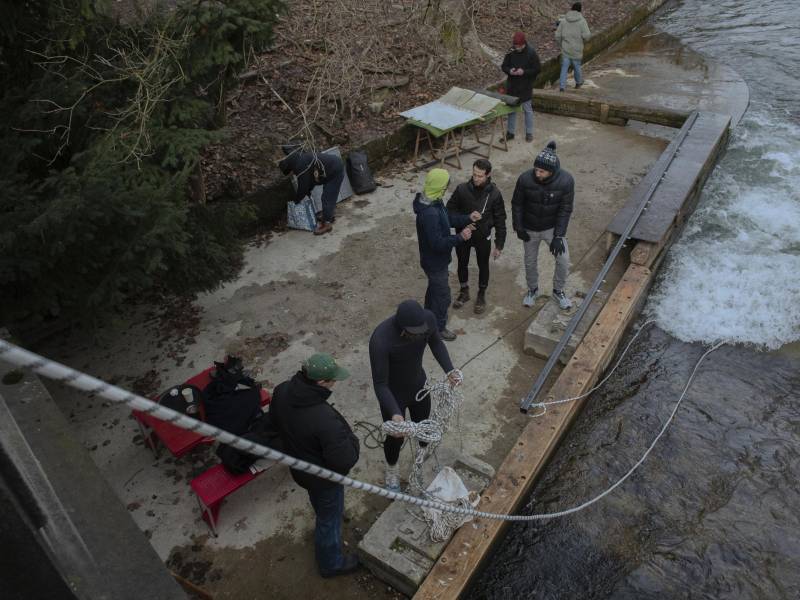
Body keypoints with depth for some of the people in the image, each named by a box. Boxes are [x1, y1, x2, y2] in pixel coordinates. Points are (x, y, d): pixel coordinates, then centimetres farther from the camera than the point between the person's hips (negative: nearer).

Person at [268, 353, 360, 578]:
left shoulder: (282, 391, -19)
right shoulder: (326, 419, -42)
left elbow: (275, 420, 2)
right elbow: (344, 461, -33)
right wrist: (351, 439, -15)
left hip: (299, 466, 7)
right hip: (324, 477, -7)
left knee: (320, 505, 36)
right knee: (329, 519, 21)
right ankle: (331, 564, 47)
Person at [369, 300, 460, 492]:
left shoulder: (428, 318, -26)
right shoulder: (381, 340, -40)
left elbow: (436, 342, -3)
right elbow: (380, 384, -31)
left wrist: (449, 370, -15)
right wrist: (394, 414, -44)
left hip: (419, 384, 4)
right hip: (393, 392, -4)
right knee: (396, 436, 16)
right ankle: (392, 469, 50)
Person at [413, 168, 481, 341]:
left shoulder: (433, 201, -4)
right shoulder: (429, 214, -36)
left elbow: (447, 219, 11)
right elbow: (437, 243, -33)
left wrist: (468, 218, 2)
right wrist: (460, 238, -29)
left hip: (435, 259, 10)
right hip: (435, 262, -10)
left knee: (434, 288, 29)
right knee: (443, 296, 10)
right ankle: (438, 328, 31)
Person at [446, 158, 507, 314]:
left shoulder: (494, 193, -17)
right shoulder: (462, 189, -16)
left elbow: (500, 220, -10)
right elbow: (450, 209, -4)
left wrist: (499, 244, -10)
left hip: (483, 237, -1)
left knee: (483, 266, 17)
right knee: (462, 264, 19)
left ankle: (481, 295, 40)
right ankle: (464, 292, 43)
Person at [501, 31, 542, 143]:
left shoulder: (531, 53, -11)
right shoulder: (511, 52, -1)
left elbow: (537, 69, -10)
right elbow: (504, 66, 6)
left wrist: (524, 72, -24)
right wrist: (509, 71, -16)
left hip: (526, 87, -4)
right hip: (512, 85, 4)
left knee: (527, 109, 6)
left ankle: (529, 133, 17)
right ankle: (510, 132, 23)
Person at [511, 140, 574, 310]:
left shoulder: (566, 181, -24)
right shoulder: (525, 179, -25)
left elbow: (565, 210, -16)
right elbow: (516, 204, -9)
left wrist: (559, 236, -18)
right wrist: (518, 228, -6)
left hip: (553, 227, 0)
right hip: (530, 229, 1)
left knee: (563, 260, -1)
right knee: (530, 262, 15)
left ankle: (558, 290, 26)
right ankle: (532, 289, 42)